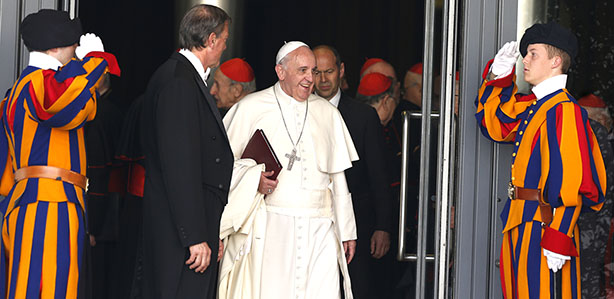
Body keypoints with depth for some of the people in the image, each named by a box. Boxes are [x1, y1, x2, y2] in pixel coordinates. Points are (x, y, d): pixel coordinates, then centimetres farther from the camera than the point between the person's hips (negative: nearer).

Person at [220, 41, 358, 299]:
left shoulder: (328, 113, 15)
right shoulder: (250, 108, 5)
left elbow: (337, 177, 16)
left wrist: (346, 231, 13)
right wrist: (254, 180, -13)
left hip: (319, 230, 3)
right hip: (268, 228, -2)